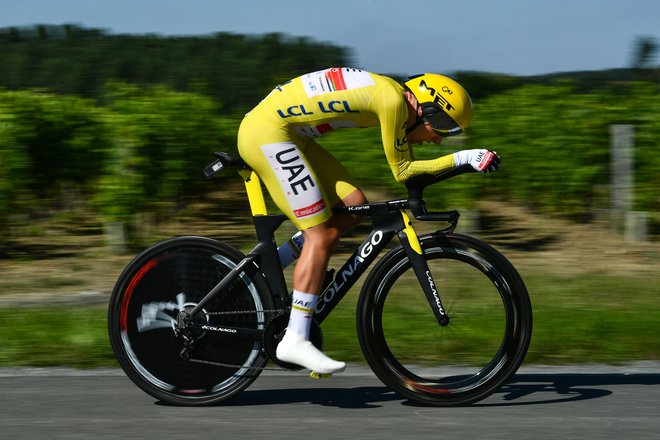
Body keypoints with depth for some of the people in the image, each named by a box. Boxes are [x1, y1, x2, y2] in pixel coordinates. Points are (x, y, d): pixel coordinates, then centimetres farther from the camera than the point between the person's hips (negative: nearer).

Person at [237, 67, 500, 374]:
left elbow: (405, 167, 18)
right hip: (267, 132, -10)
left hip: (290, 136, 10)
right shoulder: (393, 98, -15)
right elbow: (402, 171, -10)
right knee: (323, 236, -9)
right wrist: (463, 158, -9)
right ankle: (295, 340, -7)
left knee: (354, 206, 6)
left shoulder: (394, 101, 12)